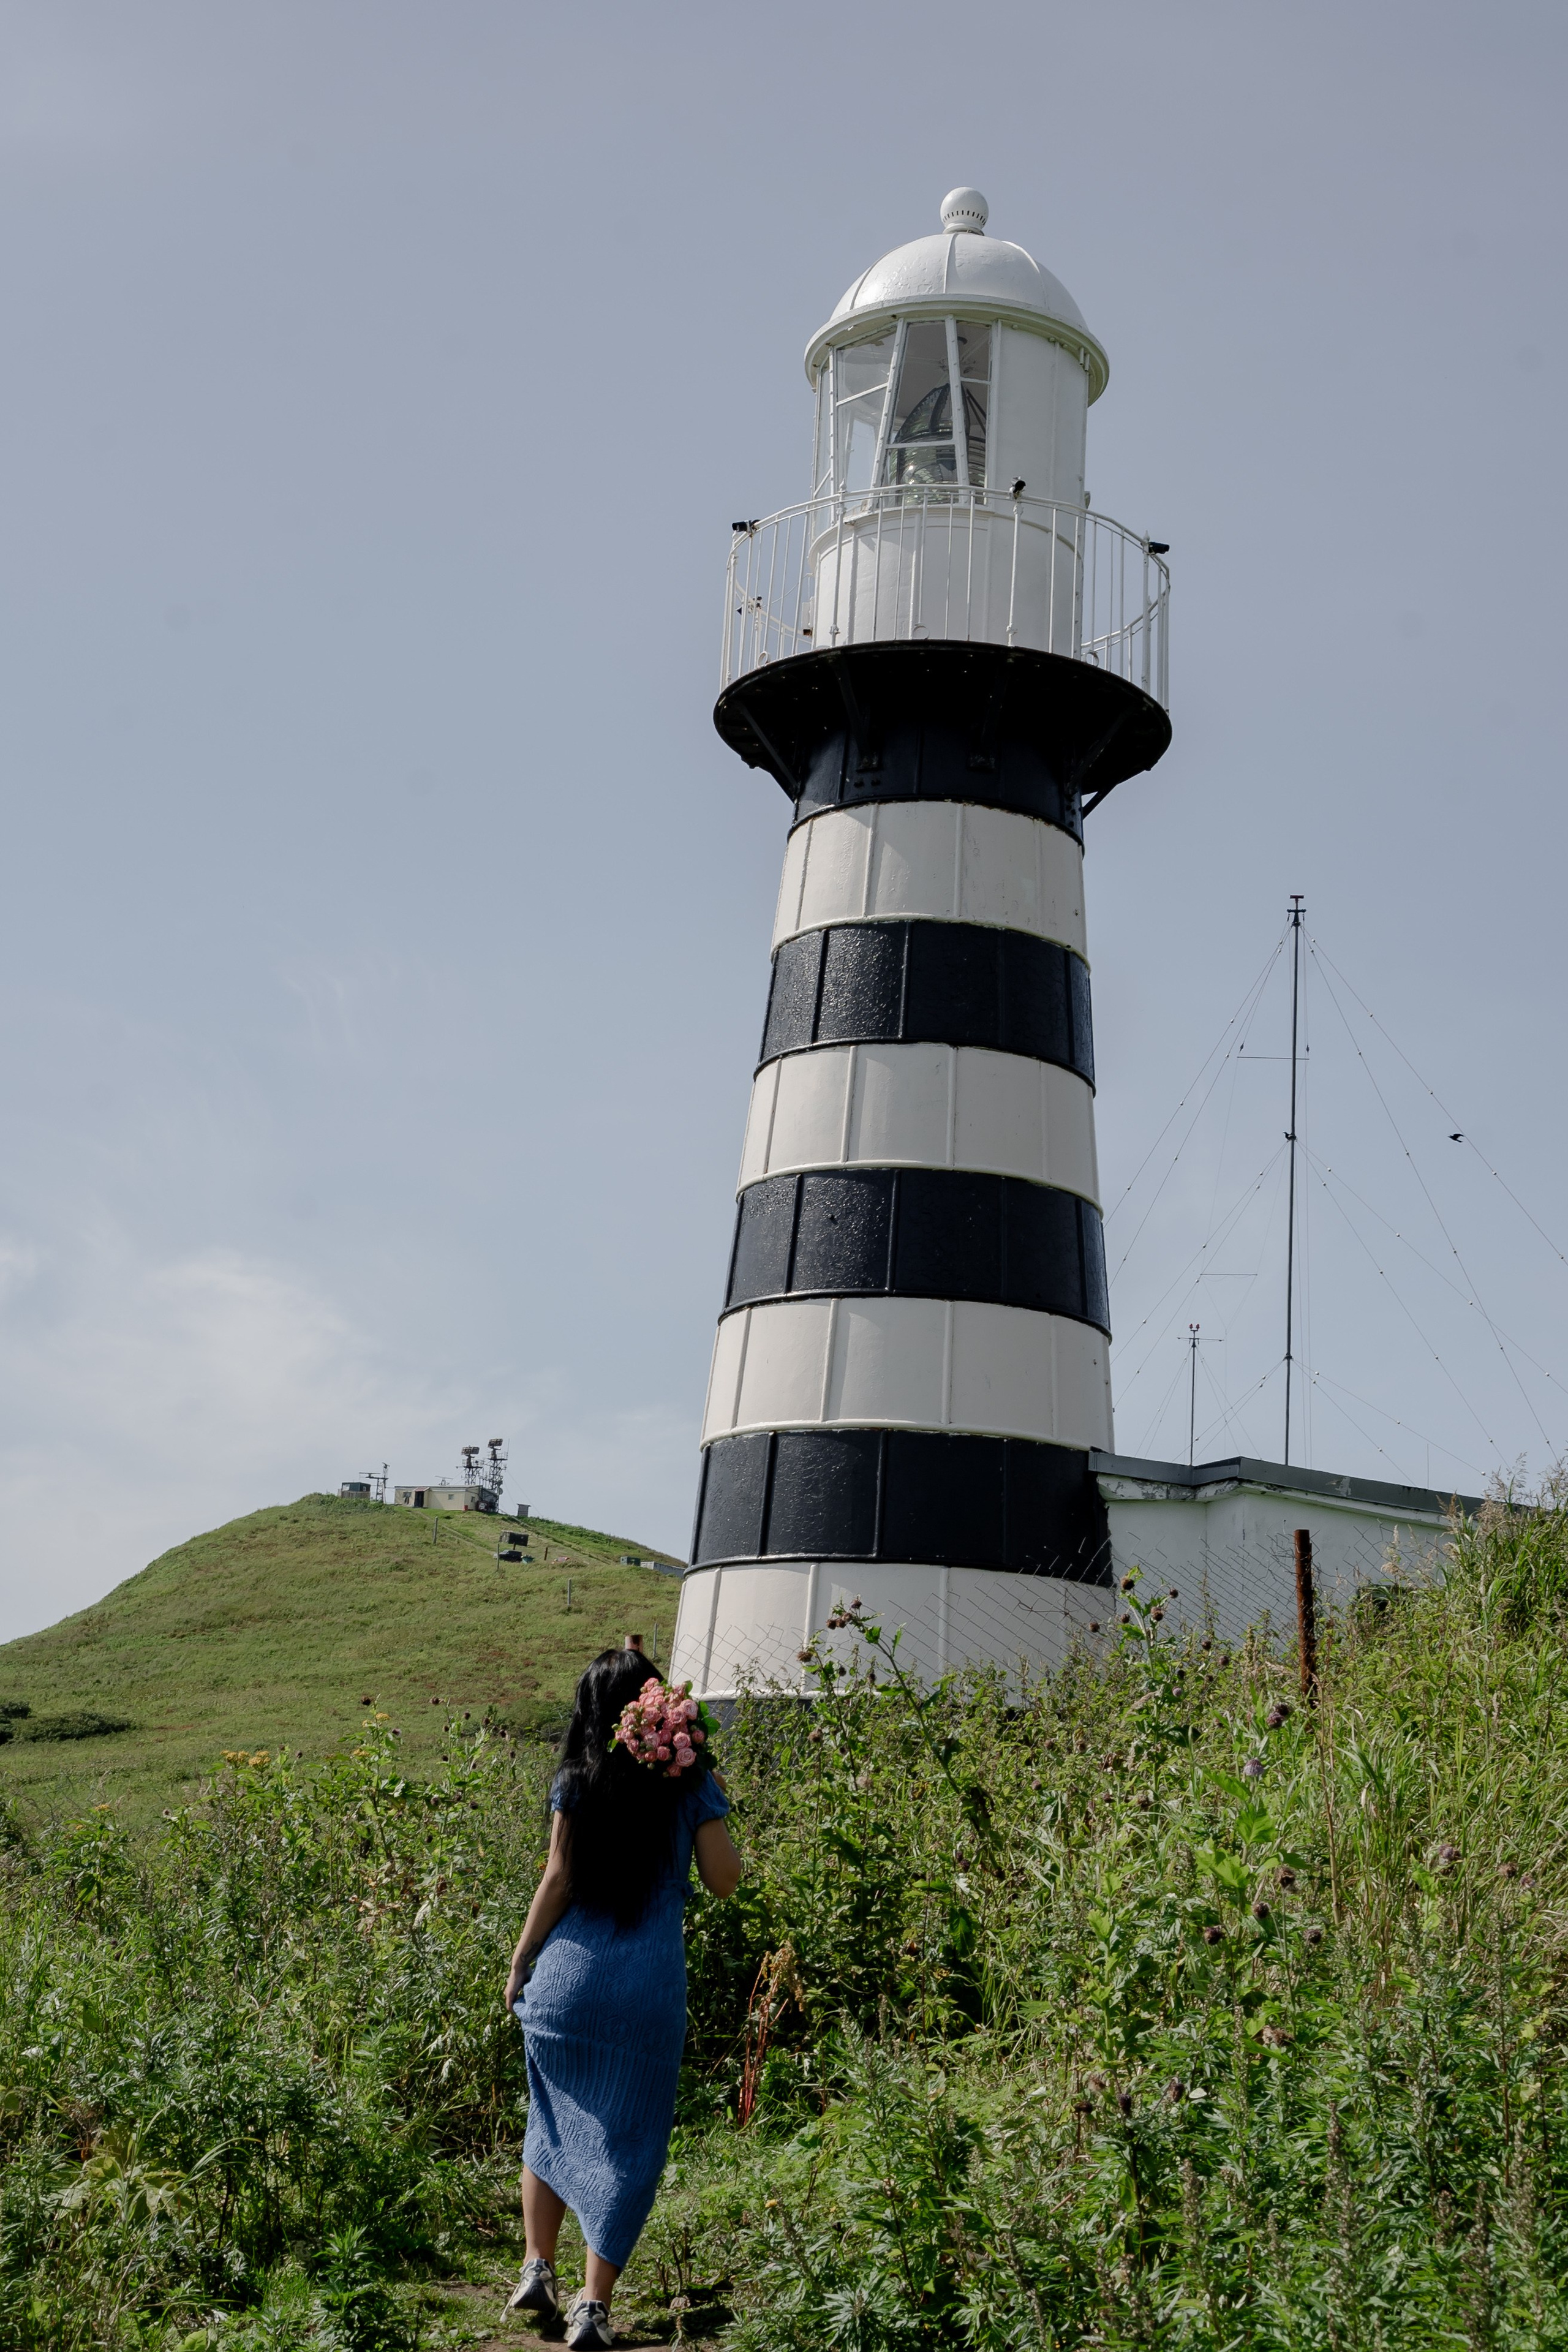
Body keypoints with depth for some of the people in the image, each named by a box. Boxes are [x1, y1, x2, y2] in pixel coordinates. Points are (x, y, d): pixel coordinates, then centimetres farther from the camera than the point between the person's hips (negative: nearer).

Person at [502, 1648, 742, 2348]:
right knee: (625, 2140, 7)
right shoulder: (691, 1780, -1)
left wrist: (520, 1963, 6)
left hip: (568, 1972, 1)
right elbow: (723, 1880, 2)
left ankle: (537, 2267, 17)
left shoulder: (577, 1780, -1)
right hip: (651, 1985, -1)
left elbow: (558, 1881, -3)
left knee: (553, 2122, 21)